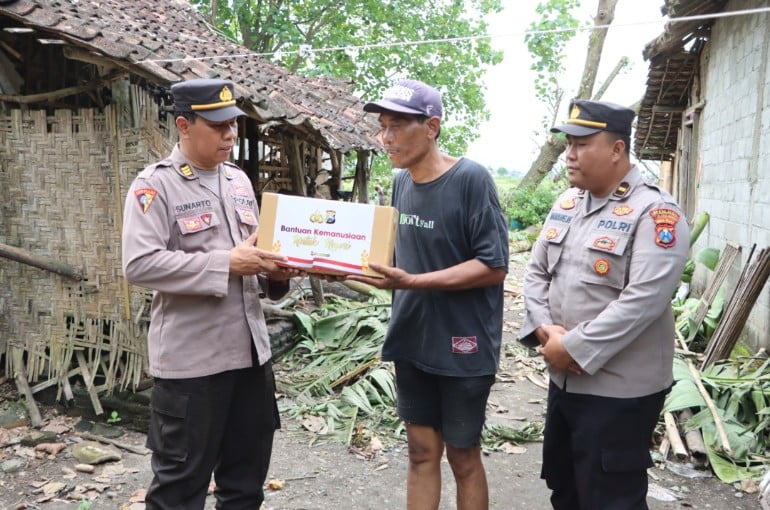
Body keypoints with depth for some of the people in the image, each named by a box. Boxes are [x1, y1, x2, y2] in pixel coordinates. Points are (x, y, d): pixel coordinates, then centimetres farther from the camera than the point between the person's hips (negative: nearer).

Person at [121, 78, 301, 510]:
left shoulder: (238, 179, 12)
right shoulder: (155, 185, -9)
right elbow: (140, 264, -20)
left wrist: (274, 270, -2)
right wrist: (226, 264, -22)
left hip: (250, 348, 7)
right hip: (190, 359, -6)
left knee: (247, 474, 19)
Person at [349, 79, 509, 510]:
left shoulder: (471, 178, -16)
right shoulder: (402, 182, 4)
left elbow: (494, 265, -19)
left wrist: (411, 282, -27)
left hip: (462, 345, -5)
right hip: (412, 341, 6)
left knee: (463, 456, 11)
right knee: (422, 450, 15)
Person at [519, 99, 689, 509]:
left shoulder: (654, 212, -16)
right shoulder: (566, 203, 9)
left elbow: (643, 299, -25)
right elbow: (536, 271, 9)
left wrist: (574, 346, -22)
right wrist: (544, 329, -8)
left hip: (619, 390, -8)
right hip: (564, 379, 8)